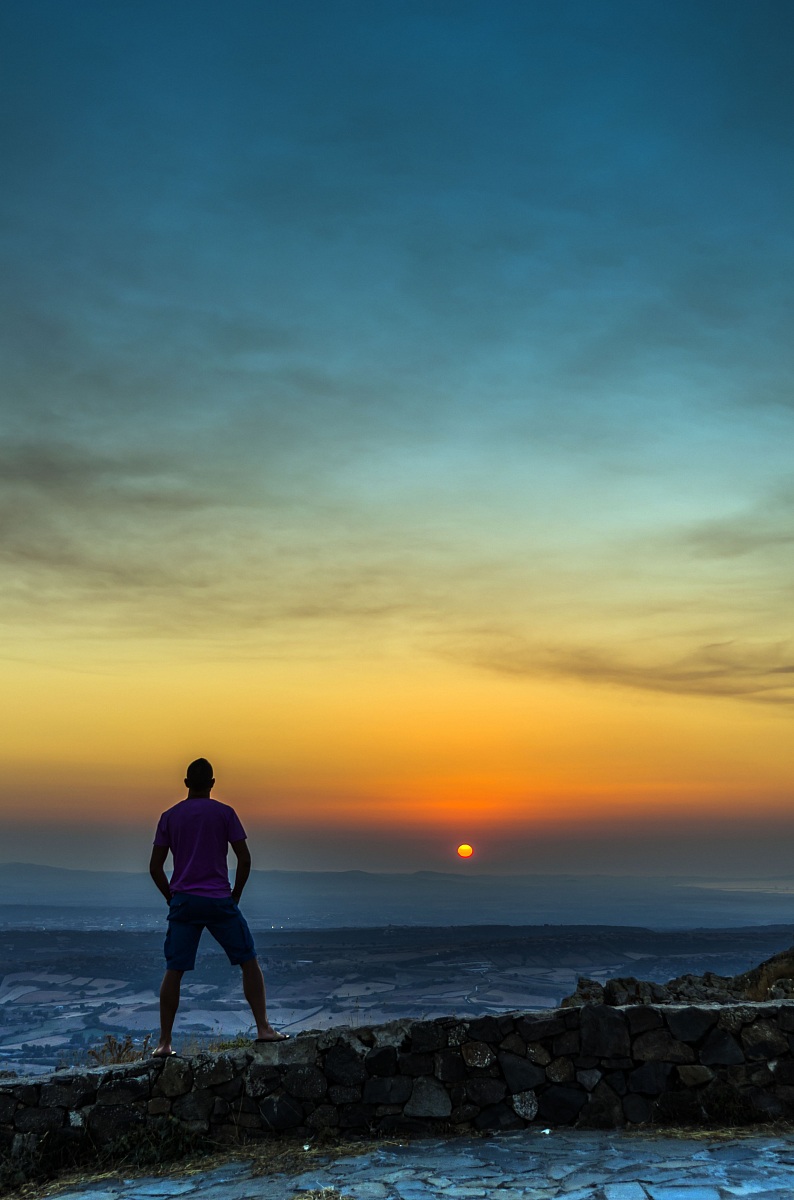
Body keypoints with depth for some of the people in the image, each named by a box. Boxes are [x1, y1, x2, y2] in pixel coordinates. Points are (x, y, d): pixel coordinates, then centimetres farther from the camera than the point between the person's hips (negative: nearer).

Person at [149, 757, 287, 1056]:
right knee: (249, 961, 9)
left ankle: (164, 1042, 3)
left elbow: (155, 867, 5)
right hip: (219, 900, -2)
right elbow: (244, 859, -3)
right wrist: (236, 894, 9)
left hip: (183, 900, 2)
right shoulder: (224, 813, 1)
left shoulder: (169, 817, 6)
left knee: (173, 971, 5)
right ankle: (263, 1028, 4)